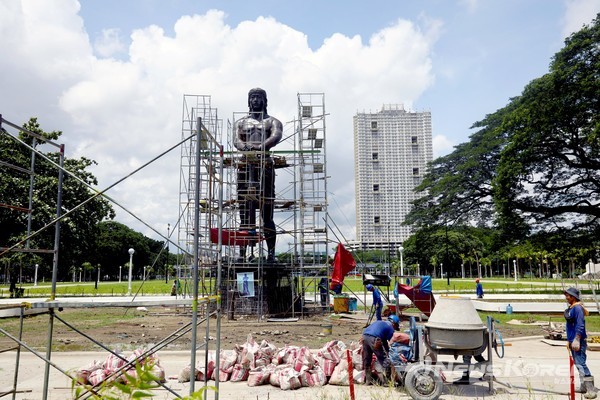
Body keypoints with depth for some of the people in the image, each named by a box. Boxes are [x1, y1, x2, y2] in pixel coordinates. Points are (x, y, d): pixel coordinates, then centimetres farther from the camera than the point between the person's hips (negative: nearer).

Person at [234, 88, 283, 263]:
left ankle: (271, 253, -6)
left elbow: (276, 137, -7)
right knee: (244, 209, -3)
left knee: (266, 212, -6)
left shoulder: (272, 121, 15)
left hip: (265, 164, -2)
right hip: (245, 164, 2)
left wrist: (261, 146, -27)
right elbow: (237, 140, 3)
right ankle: (243, 253, -2)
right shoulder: (241, 122, 23)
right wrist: (245, 147, -21)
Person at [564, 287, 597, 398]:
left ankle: (591, 389, -10)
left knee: (580, 364, -12)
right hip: (572, 340, 10)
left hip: (578, 340, -10)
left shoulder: (577, 308, -16)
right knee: (578, 364, 14)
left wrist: (577, 340, -25)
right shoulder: (570, 308, 14)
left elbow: (580, 325, -22)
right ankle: (584, 386, 23)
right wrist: (569, 341, 22)